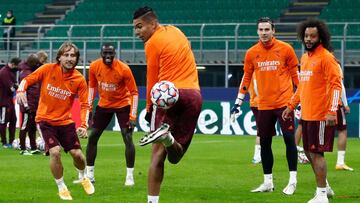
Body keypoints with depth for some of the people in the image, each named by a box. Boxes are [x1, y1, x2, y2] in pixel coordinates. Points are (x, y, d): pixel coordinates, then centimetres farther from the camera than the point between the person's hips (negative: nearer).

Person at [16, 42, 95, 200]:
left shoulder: (79, 80, -10)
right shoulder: (48, 69, -11)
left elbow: (84, 105, -7)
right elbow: (27, 80, -3)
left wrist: (83, 125, -20)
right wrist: (21, 91, -24)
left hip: (66, 121, 1)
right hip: (45, 120, -1)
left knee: (77, 154, -1)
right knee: (55, 152, -19)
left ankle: (83, 178, 35)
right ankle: (61, 188, 3)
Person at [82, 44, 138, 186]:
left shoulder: (124, 69, -23)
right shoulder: (94, 67, -12)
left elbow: (134, 92, -18)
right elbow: (92, 86, 7)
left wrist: (133, 116, -23)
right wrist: (89, 107, 2)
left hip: (122, 104, -4)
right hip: (104, 104, 4)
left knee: (127, 138, -14)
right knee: (92, 137, 3)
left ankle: (130, 176, -5)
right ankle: (89, 174, 15)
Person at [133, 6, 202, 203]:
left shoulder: (152, 43, 0)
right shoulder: (175, 31, 20)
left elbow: (152, 78, 4)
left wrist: (150, 107, 14)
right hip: (194, 96, 6)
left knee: (158, 152, -4)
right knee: (175, 156, 6)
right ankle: (168, 137, -28)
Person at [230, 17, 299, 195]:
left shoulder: (285, 49, -2)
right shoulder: (252, 53, 5)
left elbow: (296, 75, 3)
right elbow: (246, 78, 13)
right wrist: (238, 103, 12)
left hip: (284, 102, -3)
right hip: (264, 105, 3)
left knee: (289, 139, -6)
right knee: (264, 143, 7)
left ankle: (293, 180, 2)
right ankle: (268, 182, 17)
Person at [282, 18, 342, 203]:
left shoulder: (326, 57, -11)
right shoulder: (305, 58, 15)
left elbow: (336, 85, -16)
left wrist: (332, 111, -24)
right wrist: (291, 105, 23)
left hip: (320, 115, -8)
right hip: (306, 115, 8)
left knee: (316, 153, -6)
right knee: (309, 152, 14)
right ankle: (325, 187, 28)